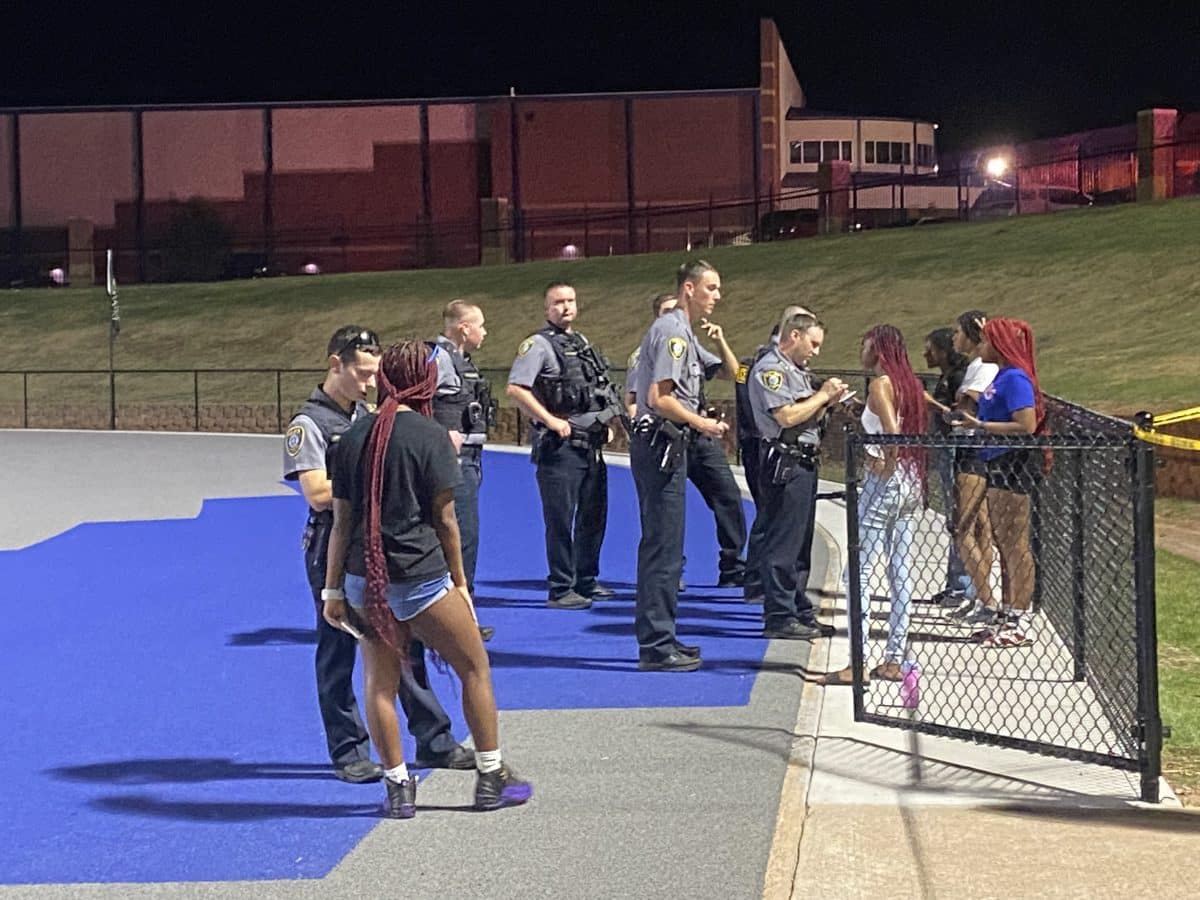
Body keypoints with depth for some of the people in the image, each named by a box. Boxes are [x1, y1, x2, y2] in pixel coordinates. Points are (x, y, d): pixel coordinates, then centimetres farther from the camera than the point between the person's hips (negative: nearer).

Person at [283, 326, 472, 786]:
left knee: (405, 646, 8)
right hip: (336, 550, -7)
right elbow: (319, 494, -18)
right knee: (338, 651, 3)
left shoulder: (368, 416, 14)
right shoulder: (308, 424, -9)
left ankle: (433, 741, 15)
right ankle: (348, 752, 11)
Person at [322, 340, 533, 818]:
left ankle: (398, 787, 13)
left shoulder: (353, 436, 4)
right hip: (419, 578, -4)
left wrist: (333, 589, 11)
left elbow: (341, 521, 5)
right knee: (474, 668, 10)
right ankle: (492, 778, 16)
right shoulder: (430, 435, -9)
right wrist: (460, 582, 3)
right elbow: (444, 519, -7)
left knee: (380, 682, 11)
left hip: (365, 580, 5)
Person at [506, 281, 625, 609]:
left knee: (594, 515, 14)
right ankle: (560, 590, 1)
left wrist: (607, 422, 14)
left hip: (592, 445, 8)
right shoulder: (539, 344, -7)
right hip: (560, 447, -8)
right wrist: (551, 421, -19)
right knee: (561, 520, -5)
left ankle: (586, 581, 27)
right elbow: (515, 388, -18)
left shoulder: (583, 344, 17)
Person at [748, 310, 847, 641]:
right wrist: (823, 395, -10)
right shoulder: (770, 369, -10)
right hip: (784, 462, -11)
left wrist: (827, 401, 6)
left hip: (803, 462, 11)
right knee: (783, 543, -8)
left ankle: (799, 612, 20)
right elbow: (786, 416, -20)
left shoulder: (796, 371, 21)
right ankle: (779, 617, -6)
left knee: (801, 543, 14)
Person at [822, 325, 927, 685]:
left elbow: (893, 432, -23)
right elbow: (919, 431, 11)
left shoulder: (880, 384, -11)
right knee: (901, 573, 9)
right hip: (911, 484, 9)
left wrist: (885, 466, -12)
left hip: (884, 483, -8)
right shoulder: (910, 383, 13)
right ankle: (894, 659, 12)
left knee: (860, 571, -6)